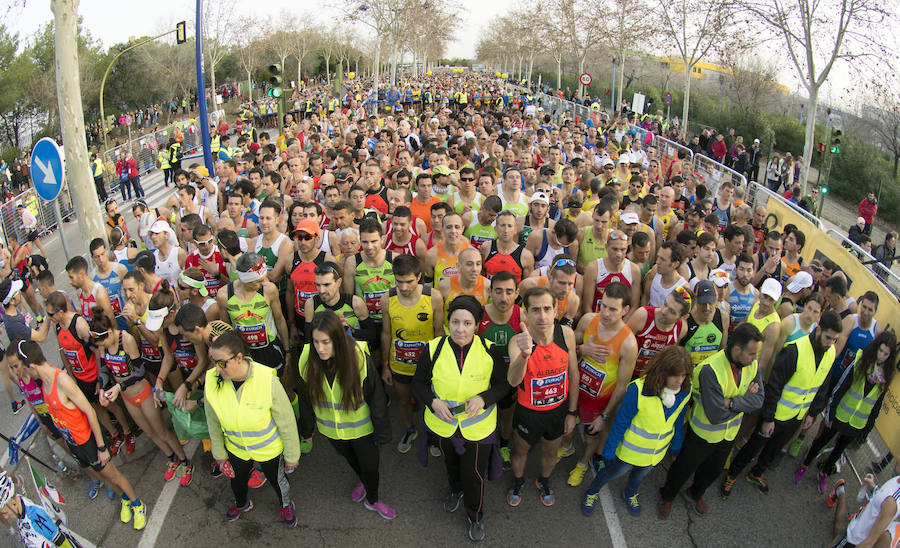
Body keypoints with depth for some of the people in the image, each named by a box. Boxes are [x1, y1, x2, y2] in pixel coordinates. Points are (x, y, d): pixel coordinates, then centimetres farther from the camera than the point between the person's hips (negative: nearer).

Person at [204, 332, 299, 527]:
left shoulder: (267, 379, -34)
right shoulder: (211, 380, -22)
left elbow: (286, 422, -20)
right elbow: (213, 423, -3)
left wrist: (292, 455, -11)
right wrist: (219, 454, 8)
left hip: (269, 448, -3)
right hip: (236, 448, 3)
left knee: (276, 480, 21)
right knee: (237, 481, 28)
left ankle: (286, 506, 55)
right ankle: (241, 504, 64)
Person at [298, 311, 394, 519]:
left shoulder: (359, 358, -30)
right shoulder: (307, 359, -21)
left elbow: (376, 397, -18)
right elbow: (305, 396, -2)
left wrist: (382, 431, -11)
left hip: (361, 428, -3)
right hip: (329, 428, 3)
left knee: (370, 466, 16)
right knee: (350, 458, 29)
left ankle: (372, 500, 48)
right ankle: (363, 480, 63)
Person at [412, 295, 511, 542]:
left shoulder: (489, 350, -19)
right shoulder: (433, 349, -17)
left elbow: (504, 384, -7)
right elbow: (418, 383, -5)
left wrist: (483, 398, -26)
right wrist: (433, 401, -23)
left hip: (478, 427, -2)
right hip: (442, 424, 2)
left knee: (475, 475, 13)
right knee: (450, 464, 30)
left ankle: (475, 517, 44)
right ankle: (455, 490, 64)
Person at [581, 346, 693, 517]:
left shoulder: (684, 391, -19)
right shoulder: (638, 390, -34)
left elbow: (678, 422, 0)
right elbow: (620, 423, -22)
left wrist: (676, 447, 13)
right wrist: (609, 451, -15)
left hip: (657, 452, 4)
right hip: (631, 450, -4)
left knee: (641, 475, 31)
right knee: (613, 472, 19)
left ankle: (630, 495, 63)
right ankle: (592, 493, 50)